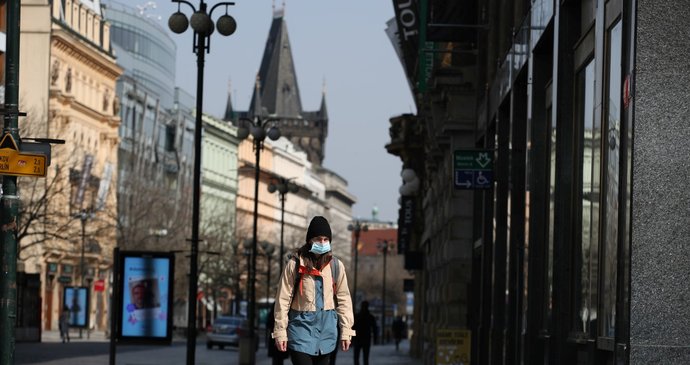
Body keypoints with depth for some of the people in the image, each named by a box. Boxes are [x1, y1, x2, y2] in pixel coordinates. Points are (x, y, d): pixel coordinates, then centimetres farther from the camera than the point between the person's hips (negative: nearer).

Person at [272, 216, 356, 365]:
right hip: (302, 325, -3)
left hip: (326, 327, 3)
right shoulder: (295, 264, -5)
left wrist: (346, 330, 2)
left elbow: (343, 298, 7)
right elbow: (283, 299, -4)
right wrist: (280, 332, -6)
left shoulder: (336, 265, 4)